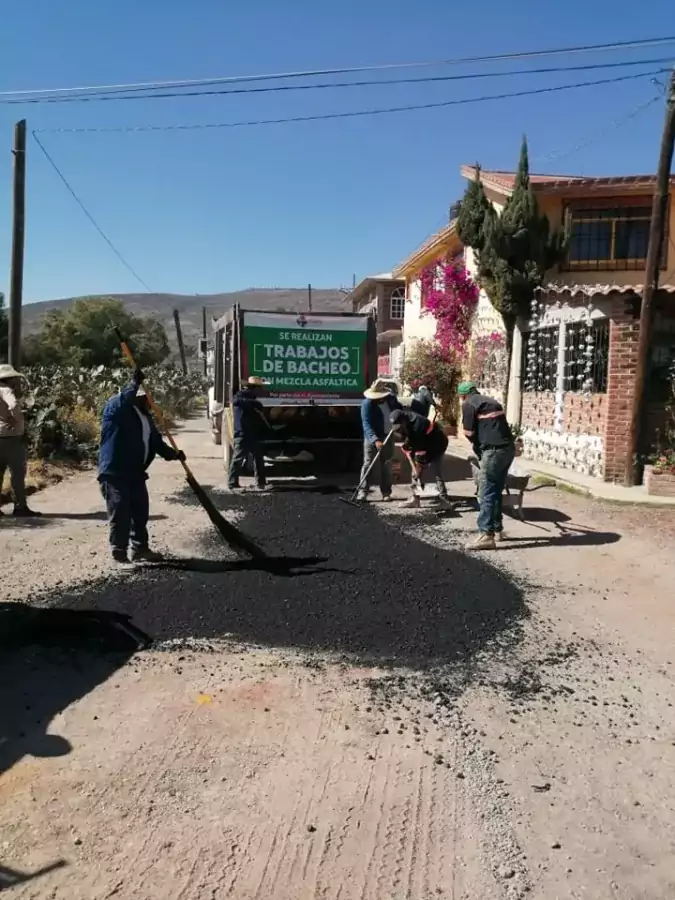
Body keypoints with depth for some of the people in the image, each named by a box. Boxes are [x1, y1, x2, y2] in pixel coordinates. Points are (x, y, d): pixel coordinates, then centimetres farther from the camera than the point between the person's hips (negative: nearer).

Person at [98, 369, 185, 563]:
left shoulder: (145, 417, 18)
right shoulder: (116, 409, -7)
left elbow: (155, 442, 17)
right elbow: (122, 400, -32)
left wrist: (172, 453, 5)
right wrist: (135, 383, -33)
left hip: (135, 473, 9)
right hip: (114, 472, -9)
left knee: (140, 512, 12)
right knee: (120, 513, -7)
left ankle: (140, 549, 22)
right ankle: (119, 551, 4)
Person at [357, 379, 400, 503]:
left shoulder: (391, 398, -2)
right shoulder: (367, 404, -19)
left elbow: (399, 410, 20)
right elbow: (366, 425, -27)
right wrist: (375, 440, -38)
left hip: (388, 437, 5)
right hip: (372, 437, -4)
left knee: (386, 464, 8)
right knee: (368, 463, -6)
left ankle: (386, 492, 14)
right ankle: (363, 491, -4)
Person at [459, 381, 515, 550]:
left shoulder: (468, 404, 1)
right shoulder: (491, 401, 25)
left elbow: (469, 433, 0)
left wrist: (480, 453, 15)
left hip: (494, 450, -8)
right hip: (508, 448, 8)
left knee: (486, 493, -6)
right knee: (496, 491, 16)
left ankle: (486, 535, -9)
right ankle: (497, 530, 22)